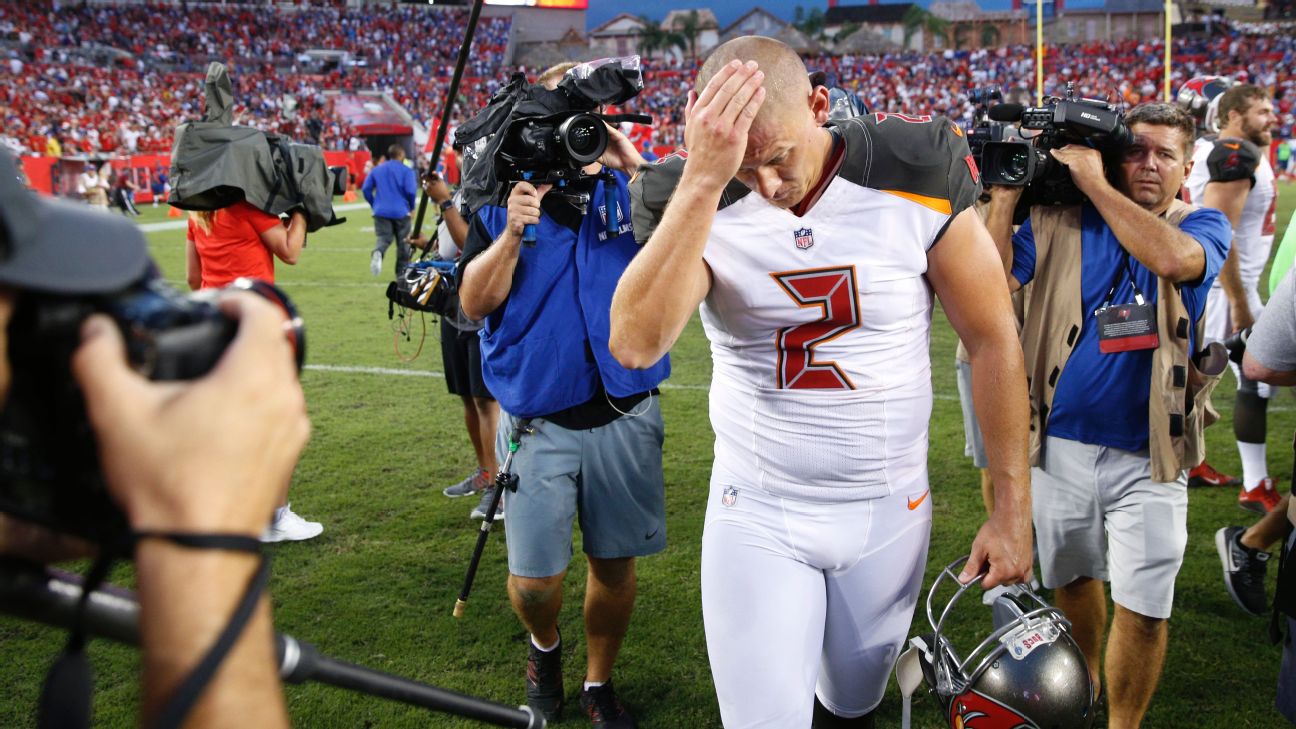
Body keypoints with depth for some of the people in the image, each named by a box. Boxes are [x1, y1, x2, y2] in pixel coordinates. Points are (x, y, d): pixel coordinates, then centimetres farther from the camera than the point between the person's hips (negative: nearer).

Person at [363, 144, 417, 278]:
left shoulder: (376, 170, 10)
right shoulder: (406, 171, -2)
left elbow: (366, 189, 7)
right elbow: (411, 191, -12)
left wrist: (374, 204, 18)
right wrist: (411, 207, 6)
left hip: (381, 212, 3)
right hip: (400, 212, -2)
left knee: (383, 238, 2)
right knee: (403, 243, 10)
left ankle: (377, 252, -34)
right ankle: (402, 274, 16)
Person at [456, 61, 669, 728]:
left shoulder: (629, 190, 3)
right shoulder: (503, 195, 2)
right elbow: (474, 303, -5)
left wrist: (636, 168, -17)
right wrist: (512, 234, -19)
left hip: (626, 415, 1)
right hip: (538, 420, -1)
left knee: (614, 565, 11)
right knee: (535, 579, 2)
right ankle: (544, 646, 37)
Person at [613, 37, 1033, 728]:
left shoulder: (915, 178, -12)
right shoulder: (689, 199, -12)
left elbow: (992, 338, -5)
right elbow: (635, 345, -29)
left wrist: (1012, 505, -4)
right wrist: (702, 179, -34)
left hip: (889, 511, 1)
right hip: (757, 515, -1)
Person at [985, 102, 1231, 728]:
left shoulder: (1202, 225, -1)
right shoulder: (1058, 219, 0)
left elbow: (1174, 259, -26)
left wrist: (1096, 184, -22)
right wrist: (1006, 196, -15)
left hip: (1149, 456, -1)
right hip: (1061, 443, 2)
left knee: (1145, 606, 0)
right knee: (1072, 578, 20)